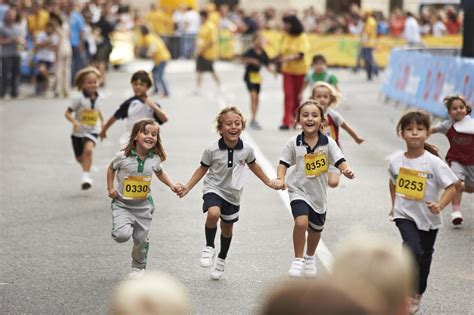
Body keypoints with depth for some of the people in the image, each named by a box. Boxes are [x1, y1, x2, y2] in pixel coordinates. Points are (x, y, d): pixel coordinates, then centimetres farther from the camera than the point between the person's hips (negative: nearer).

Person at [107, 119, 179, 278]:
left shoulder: (155, 158, -8)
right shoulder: (123, 156, -16)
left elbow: (159, 172, 15)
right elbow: (111, 169, 5)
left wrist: (171, 185, 1)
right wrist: (110, 188, -2)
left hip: (143, 205, 3)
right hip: (122, 203, -3)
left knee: (141, 240, 10)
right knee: (123, 235, -24)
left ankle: (138, 267, 36)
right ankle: (119, 228, 13)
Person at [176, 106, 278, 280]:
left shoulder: (246, 149, -12)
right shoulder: (212, 149, -19)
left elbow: (253, 165, 10)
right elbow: (203, 169, -4)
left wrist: (268, 182, 17)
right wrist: (188, 187, -11)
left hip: (233, 194, 3)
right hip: (213, 189, -3)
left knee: (227, 228, 18)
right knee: (213, 213, -34)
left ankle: (221, 261, 44)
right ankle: (209, 247, -8)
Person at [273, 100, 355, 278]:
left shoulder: (328, 142, -8)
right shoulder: (294, 143, -8)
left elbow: (339, 161, -13)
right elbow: (284, 163, 0)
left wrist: (346, 170, -33)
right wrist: (280, 178, -17)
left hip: (319, 192, 3)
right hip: (299, 190, -3)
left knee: (316, 229, 20)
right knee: (301, 222, -27)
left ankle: (310, 258, 49)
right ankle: (298, 260, -9)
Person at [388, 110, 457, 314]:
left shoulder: (433, 162, -19)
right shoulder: (396, 161, -9)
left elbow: (451, 188, -17)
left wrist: (440, 205, -32)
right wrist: (394, 204, 16)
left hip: (428, 218, 0)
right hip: (405, 215, 0)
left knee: (425, 256, 17)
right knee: (413, 250, -24)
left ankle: (418, 294, 37)